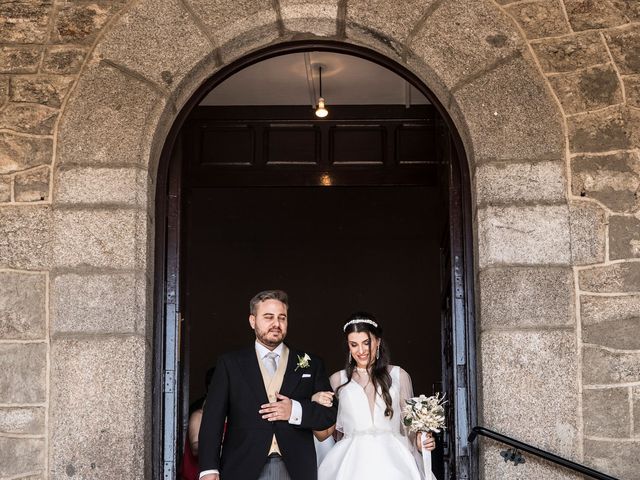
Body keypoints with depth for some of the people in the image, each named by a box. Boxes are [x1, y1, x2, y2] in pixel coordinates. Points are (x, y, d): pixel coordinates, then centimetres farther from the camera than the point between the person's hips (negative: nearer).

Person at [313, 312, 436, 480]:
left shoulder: (399, 376, 10)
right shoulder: (337, 380, 12)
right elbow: (326, 431, 13)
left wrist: (419, 441, -8)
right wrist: (315, 403, -5)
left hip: (392, 461, 0)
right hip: (352, 463, 0)